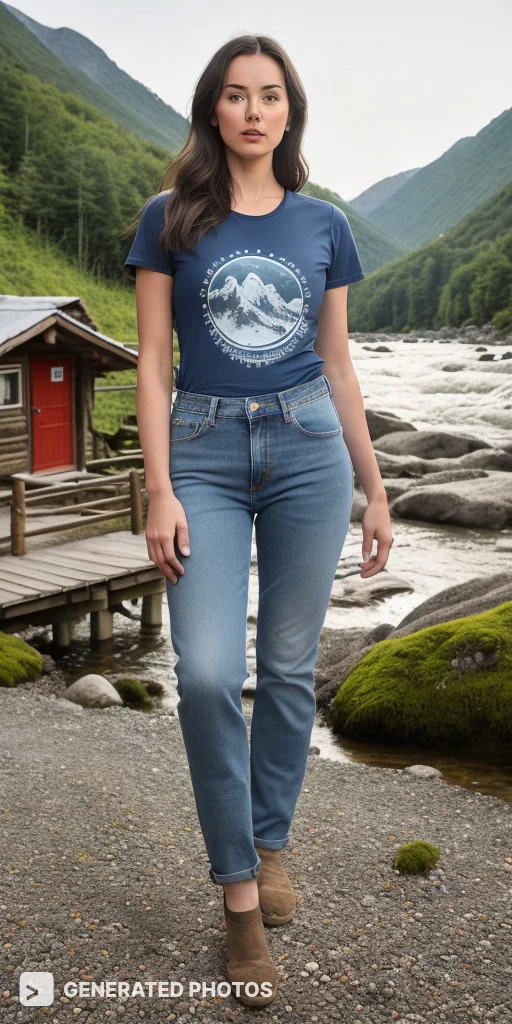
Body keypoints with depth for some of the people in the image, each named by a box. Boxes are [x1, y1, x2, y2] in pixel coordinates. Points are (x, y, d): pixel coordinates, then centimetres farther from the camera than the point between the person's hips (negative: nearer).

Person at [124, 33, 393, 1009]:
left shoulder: (322, 224, 10)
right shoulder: (171, 218, 5)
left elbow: (336, 364, 12)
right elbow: (153, 363, 0)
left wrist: (374, 487, 11)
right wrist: (159, 491, -9)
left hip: (308, 451, 2)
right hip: (205, 454, -1)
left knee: (289, 667, 6)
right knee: (207, 675, -10)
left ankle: (270, 842, 28)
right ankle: (239, 890, 8)